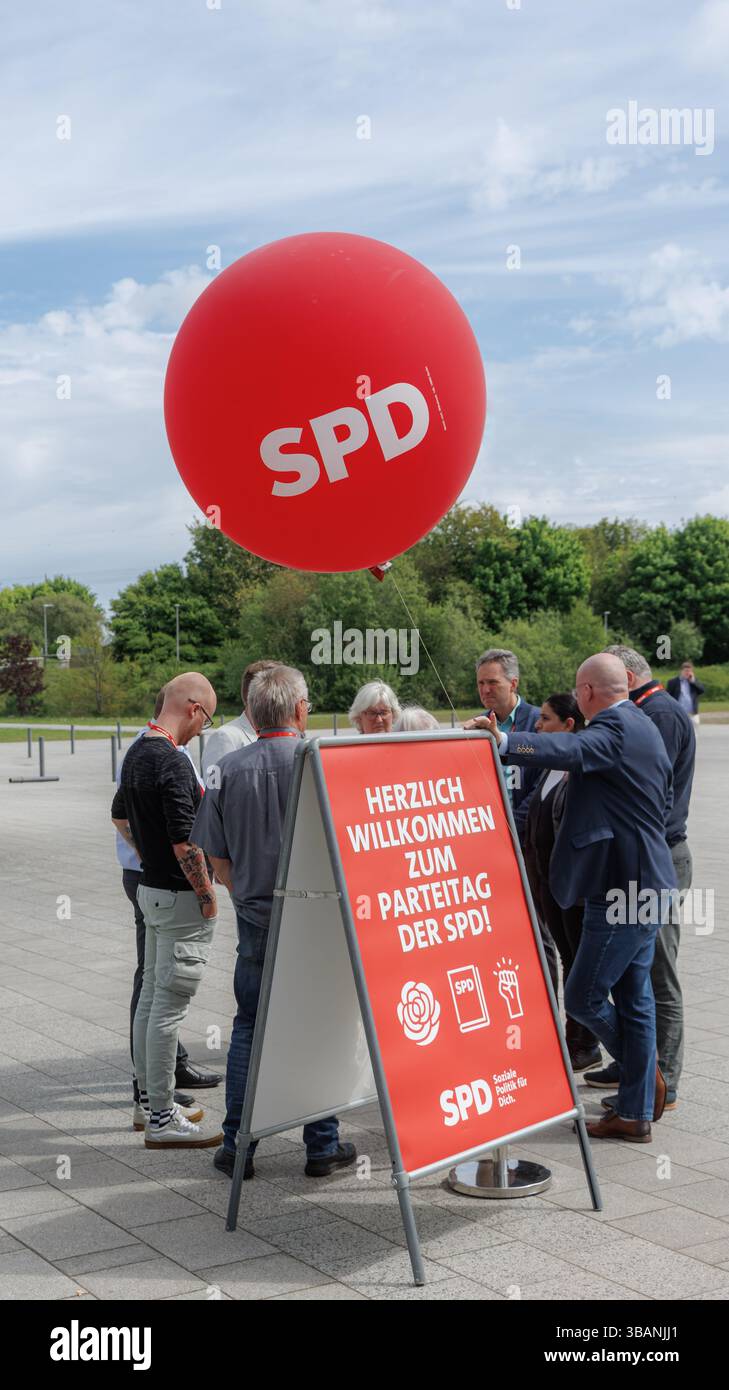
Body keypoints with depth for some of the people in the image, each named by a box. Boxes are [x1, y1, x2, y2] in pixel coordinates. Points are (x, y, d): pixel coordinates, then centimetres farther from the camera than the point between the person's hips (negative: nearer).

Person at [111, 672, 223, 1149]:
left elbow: (120, 815, 24)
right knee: (169, 1005, -4)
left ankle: (151, 1099, 28)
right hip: (180, 897, -10)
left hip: (152, 888, 10)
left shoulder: (137, 752, 9)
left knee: (152, 996, 16)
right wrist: (207, 896, -14)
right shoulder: (173, 762, -22)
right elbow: (186, 844, -24)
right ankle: (161, 1119, 3)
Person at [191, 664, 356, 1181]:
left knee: (249, 1028, 12)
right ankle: (323, 1146, 16)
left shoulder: (231, 770, -3)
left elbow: (217, 856, 2)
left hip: (255, 920, 2)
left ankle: (237, 1145, 16)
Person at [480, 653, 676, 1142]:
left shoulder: (614, 730, -17)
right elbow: (665, 800, 24)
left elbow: (569, 750, -38)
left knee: (583, 997, -1)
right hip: (645, 882, 11)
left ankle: (647, 1068, 17)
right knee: (634, 998, 14)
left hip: (622, 887, -11)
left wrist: (505, 742, -52)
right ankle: (636, 1112, 22)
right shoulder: (644, 728, 15)